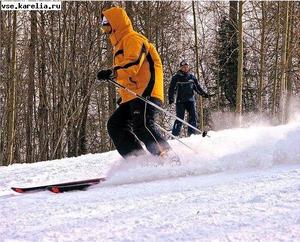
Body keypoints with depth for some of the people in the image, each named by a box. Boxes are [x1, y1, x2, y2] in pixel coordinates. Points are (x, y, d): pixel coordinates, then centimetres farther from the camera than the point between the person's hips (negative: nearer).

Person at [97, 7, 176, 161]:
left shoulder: (132, 38, -2)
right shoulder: (119, 45, 30)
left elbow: (133, 63, -20)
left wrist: (113, 73, -30)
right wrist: (123, 95, 29)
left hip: (145, 93, -10)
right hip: (131, 97, 10)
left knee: (141, 126, -26)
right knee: (115, 125, -1)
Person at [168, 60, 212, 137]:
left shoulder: (192, 77, 14)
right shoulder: (176, 77, 3)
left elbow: (197, 87, 23)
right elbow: (172, 89, 3)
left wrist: (204, 94, 14)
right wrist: (171, 98, -9)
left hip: (190, 100, 4)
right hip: (180, 101, -4)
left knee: (193, 117, -8)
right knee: (180, 118, -11)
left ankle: (191, 134, -2)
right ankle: (175, 135, -8)